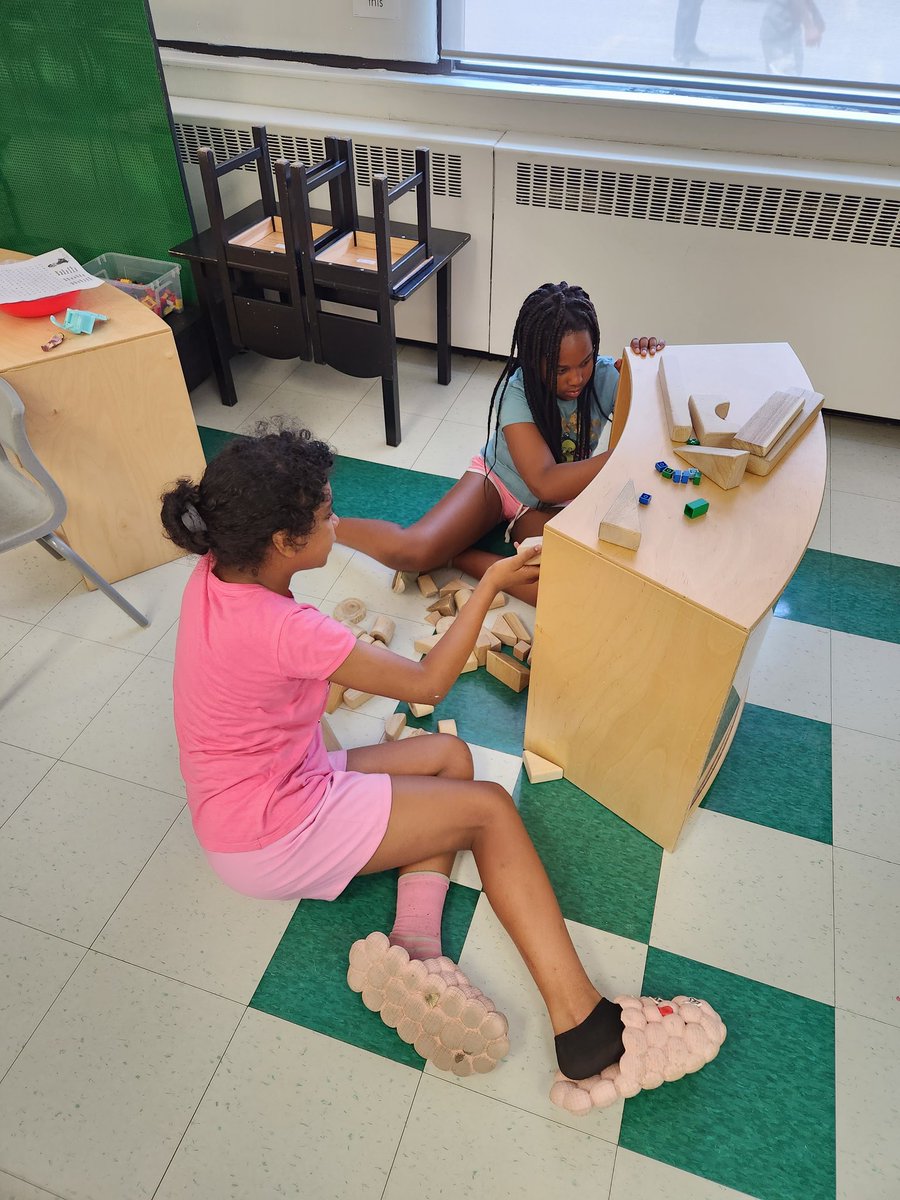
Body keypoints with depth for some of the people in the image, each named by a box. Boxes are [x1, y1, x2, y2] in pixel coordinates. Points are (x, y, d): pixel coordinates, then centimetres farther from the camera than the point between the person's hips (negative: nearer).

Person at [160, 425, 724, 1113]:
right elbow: (428, 685, -20)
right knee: (490, 808, -5)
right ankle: (579, 1019, -5)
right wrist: (491, 586, -13)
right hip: (275, 838, -9)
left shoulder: (216, 569, -6)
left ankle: (416, 945, -2)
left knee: (449, 757, 10)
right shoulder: (284, 630, -30)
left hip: (269, 789, 9)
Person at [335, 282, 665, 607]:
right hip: (499, 479, -3)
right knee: (412, 551, -27)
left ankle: (453, 555, -11)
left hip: (553, 506, 3)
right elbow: (545, 483, -37)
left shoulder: (605, 376, -18)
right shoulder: (516, 392, -28)